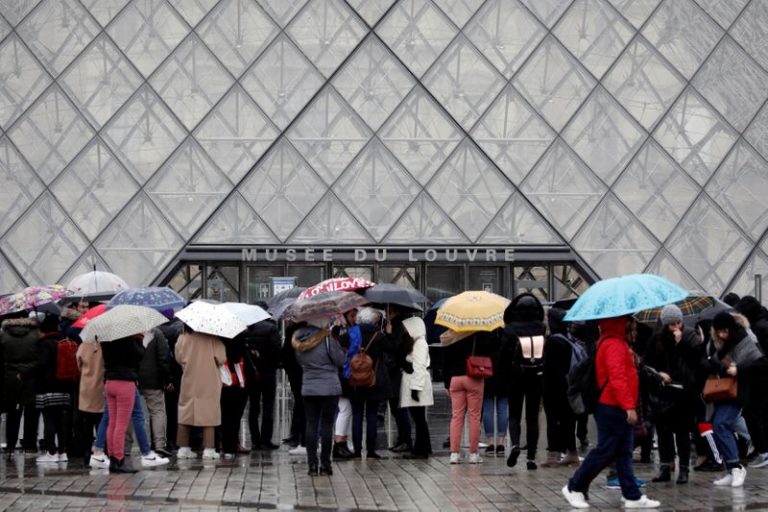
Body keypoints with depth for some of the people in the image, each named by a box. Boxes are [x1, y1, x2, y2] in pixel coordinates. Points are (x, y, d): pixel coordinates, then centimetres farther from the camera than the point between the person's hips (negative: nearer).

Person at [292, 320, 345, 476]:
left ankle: (312, 464, 5)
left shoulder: (299, 343, 3)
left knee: (311, 425, 7)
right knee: (327, 424, 2)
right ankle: (325, 464, 4)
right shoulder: (326, 339, -13)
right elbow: (340, 361, -7)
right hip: (329, 388, -4)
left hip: (308, 389, 4)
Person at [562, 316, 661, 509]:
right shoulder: (614, 345, -17)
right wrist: (629, 406, -28)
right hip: (612, 408, -10)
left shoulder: (619, 343, 16)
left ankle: (632, 496, 10)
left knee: (624, 453, 9)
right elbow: (617, 378, -25)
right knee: (605, 451, -4)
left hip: (619, 408, 10)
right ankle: (574, 488, 7)